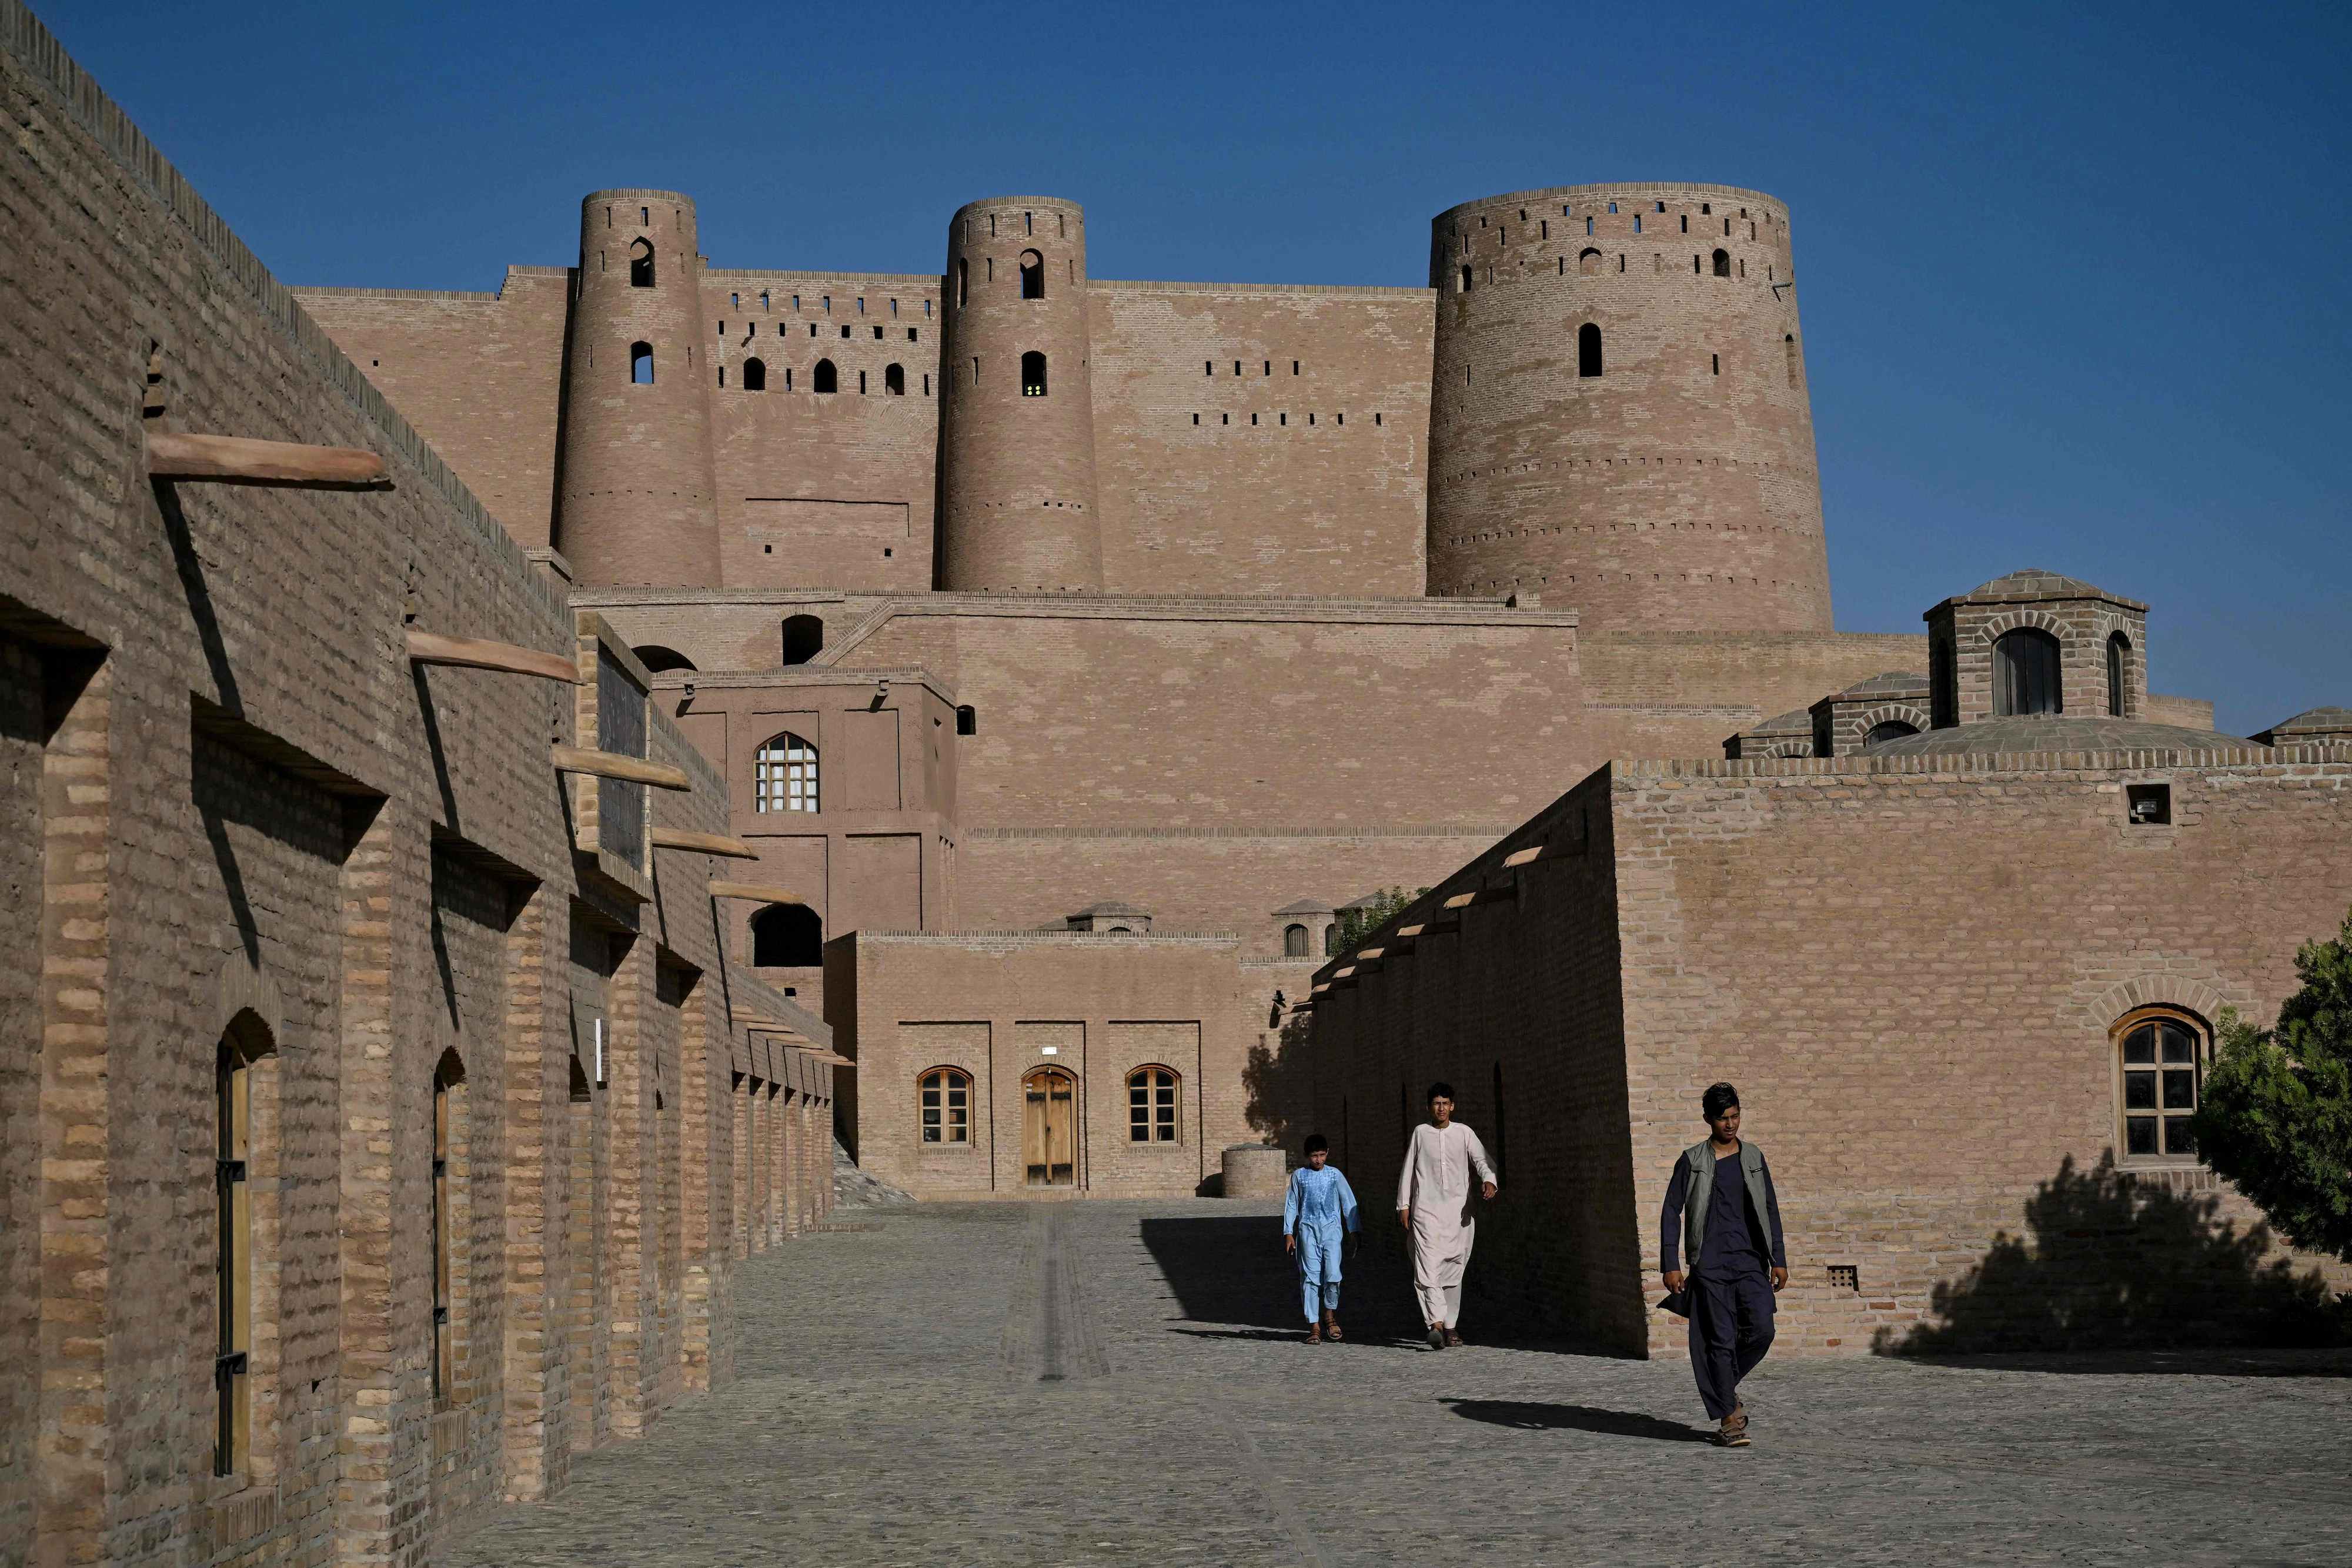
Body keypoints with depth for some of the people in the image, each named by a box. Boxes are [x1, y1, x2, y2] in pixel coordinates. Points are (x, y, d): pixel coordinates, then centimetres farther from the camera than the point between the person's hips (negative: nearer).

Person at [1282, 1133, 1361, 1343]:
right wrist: (1289, 1233, 8)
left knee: (1332, 1274, -14)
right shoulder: (1299, 1175, 6)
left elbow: (1348, 1201, 10)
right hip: (1308, 1230, 0)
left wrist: (1353, 1230, 7)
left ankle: (1330, 1313, 10)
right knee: (1310, 1277, -3)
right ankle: (1314, 1326, 0)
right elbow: (1291, 1205, 11)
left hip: (1331, 1229, 0)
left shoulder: (1335, 1174, 6)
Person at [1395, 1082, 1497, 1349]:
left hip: (1458, 1211, 1)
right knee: (1428, 1267, -16)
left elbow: (1482, 1160, -2)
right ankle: (1437, 1324, -25)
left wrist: (1488, 1180, -24)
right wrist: (1404, 1205, 7)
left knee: (1454, 1269, 6)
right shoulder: (1420, 1132, 8)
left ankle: (1451, 1325, 16)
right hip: (1427, 1209, -1)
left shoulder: (1463, 1133, 7)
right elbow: (1408, 1169, 12)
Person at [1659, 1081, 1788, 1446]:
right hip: (1710, 1265, -3)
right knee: (1720, 1340, -5)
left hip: (1750, 1262, 3)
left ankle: (1724, 1386, 16)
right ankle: (1728, 1418, 3)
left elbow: (1770, 1210, 15)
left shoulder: (1753, 1158, 11)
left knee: (1762, 1330, -10)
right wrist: (1670, 1265, -6)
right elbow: (1671, 1213, 1)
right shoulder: (1692, 1161, 2)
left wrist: (1779, 1259, 9)